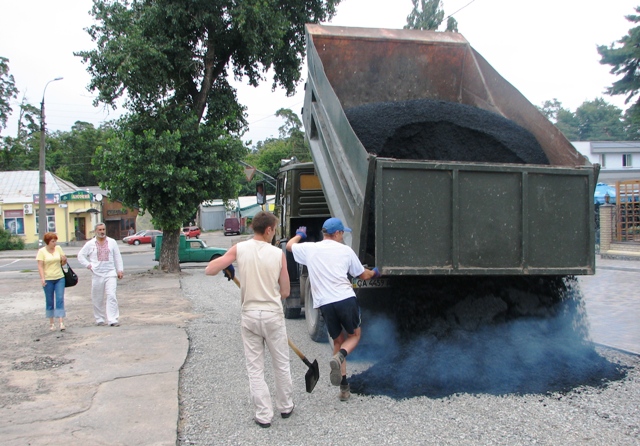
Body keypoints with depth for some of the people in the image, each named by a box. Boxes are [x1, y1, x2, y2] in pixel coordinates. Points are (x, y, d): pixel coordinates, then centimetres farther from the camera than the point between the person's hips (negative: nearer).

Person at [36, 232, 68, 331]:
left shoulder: (58, 248, 6)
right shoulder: (41, 251, -4)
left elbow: (64, 261, 15)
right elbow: (40, 266, -7)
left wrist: (64, 260, -8)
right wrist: (42, 278, -18)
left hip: (60, 278, 2)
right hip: (48, 279, -2)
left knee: (60, 299, -6)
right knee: (50, 301, 7)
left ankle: (61, 322, -8)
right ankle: (51, 323, 18)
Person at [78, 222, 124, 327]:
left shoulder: (112, 242, 8)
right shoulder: (90, 244, 6)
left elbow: (117, 257, 11)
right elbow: (80, 256, 12)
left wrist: (120, 270, 5)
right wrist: (88, 265, -1)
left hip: (110, 273, -1)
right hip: (97, 274, 1)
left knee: (111, 296, -12)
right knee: (97, 299, 7)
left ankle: (113, 320, -13)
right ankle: (100, 319, 21)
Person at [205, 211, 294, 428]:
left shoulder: (240, 249, -7)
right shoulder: (278, 253, -7)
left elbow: (209, 270, -8)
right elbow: (285, 292, -2)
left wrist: (227, 267, 11)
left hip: (249, 315, 1)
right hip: (273, 314, 0)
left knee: (255, 368, 10)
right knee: (281, 364, 17)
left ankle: (264, 415, 14)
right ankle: (285, 406, 31)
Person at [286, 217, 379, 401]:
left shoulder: (309, 249, 8)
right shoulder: (345, 250, 7)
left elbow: (289, 245, 29)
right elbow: (363, 275, 18)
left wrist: (300, 234, 48)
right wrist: (374, 272, 40)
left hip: (325, 304, 2)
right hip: (346, 299, -2)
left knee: (338, 341, 19)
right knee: (354, 335, 20)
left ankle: (344, 388, 14)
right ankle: (339, 358, -12)